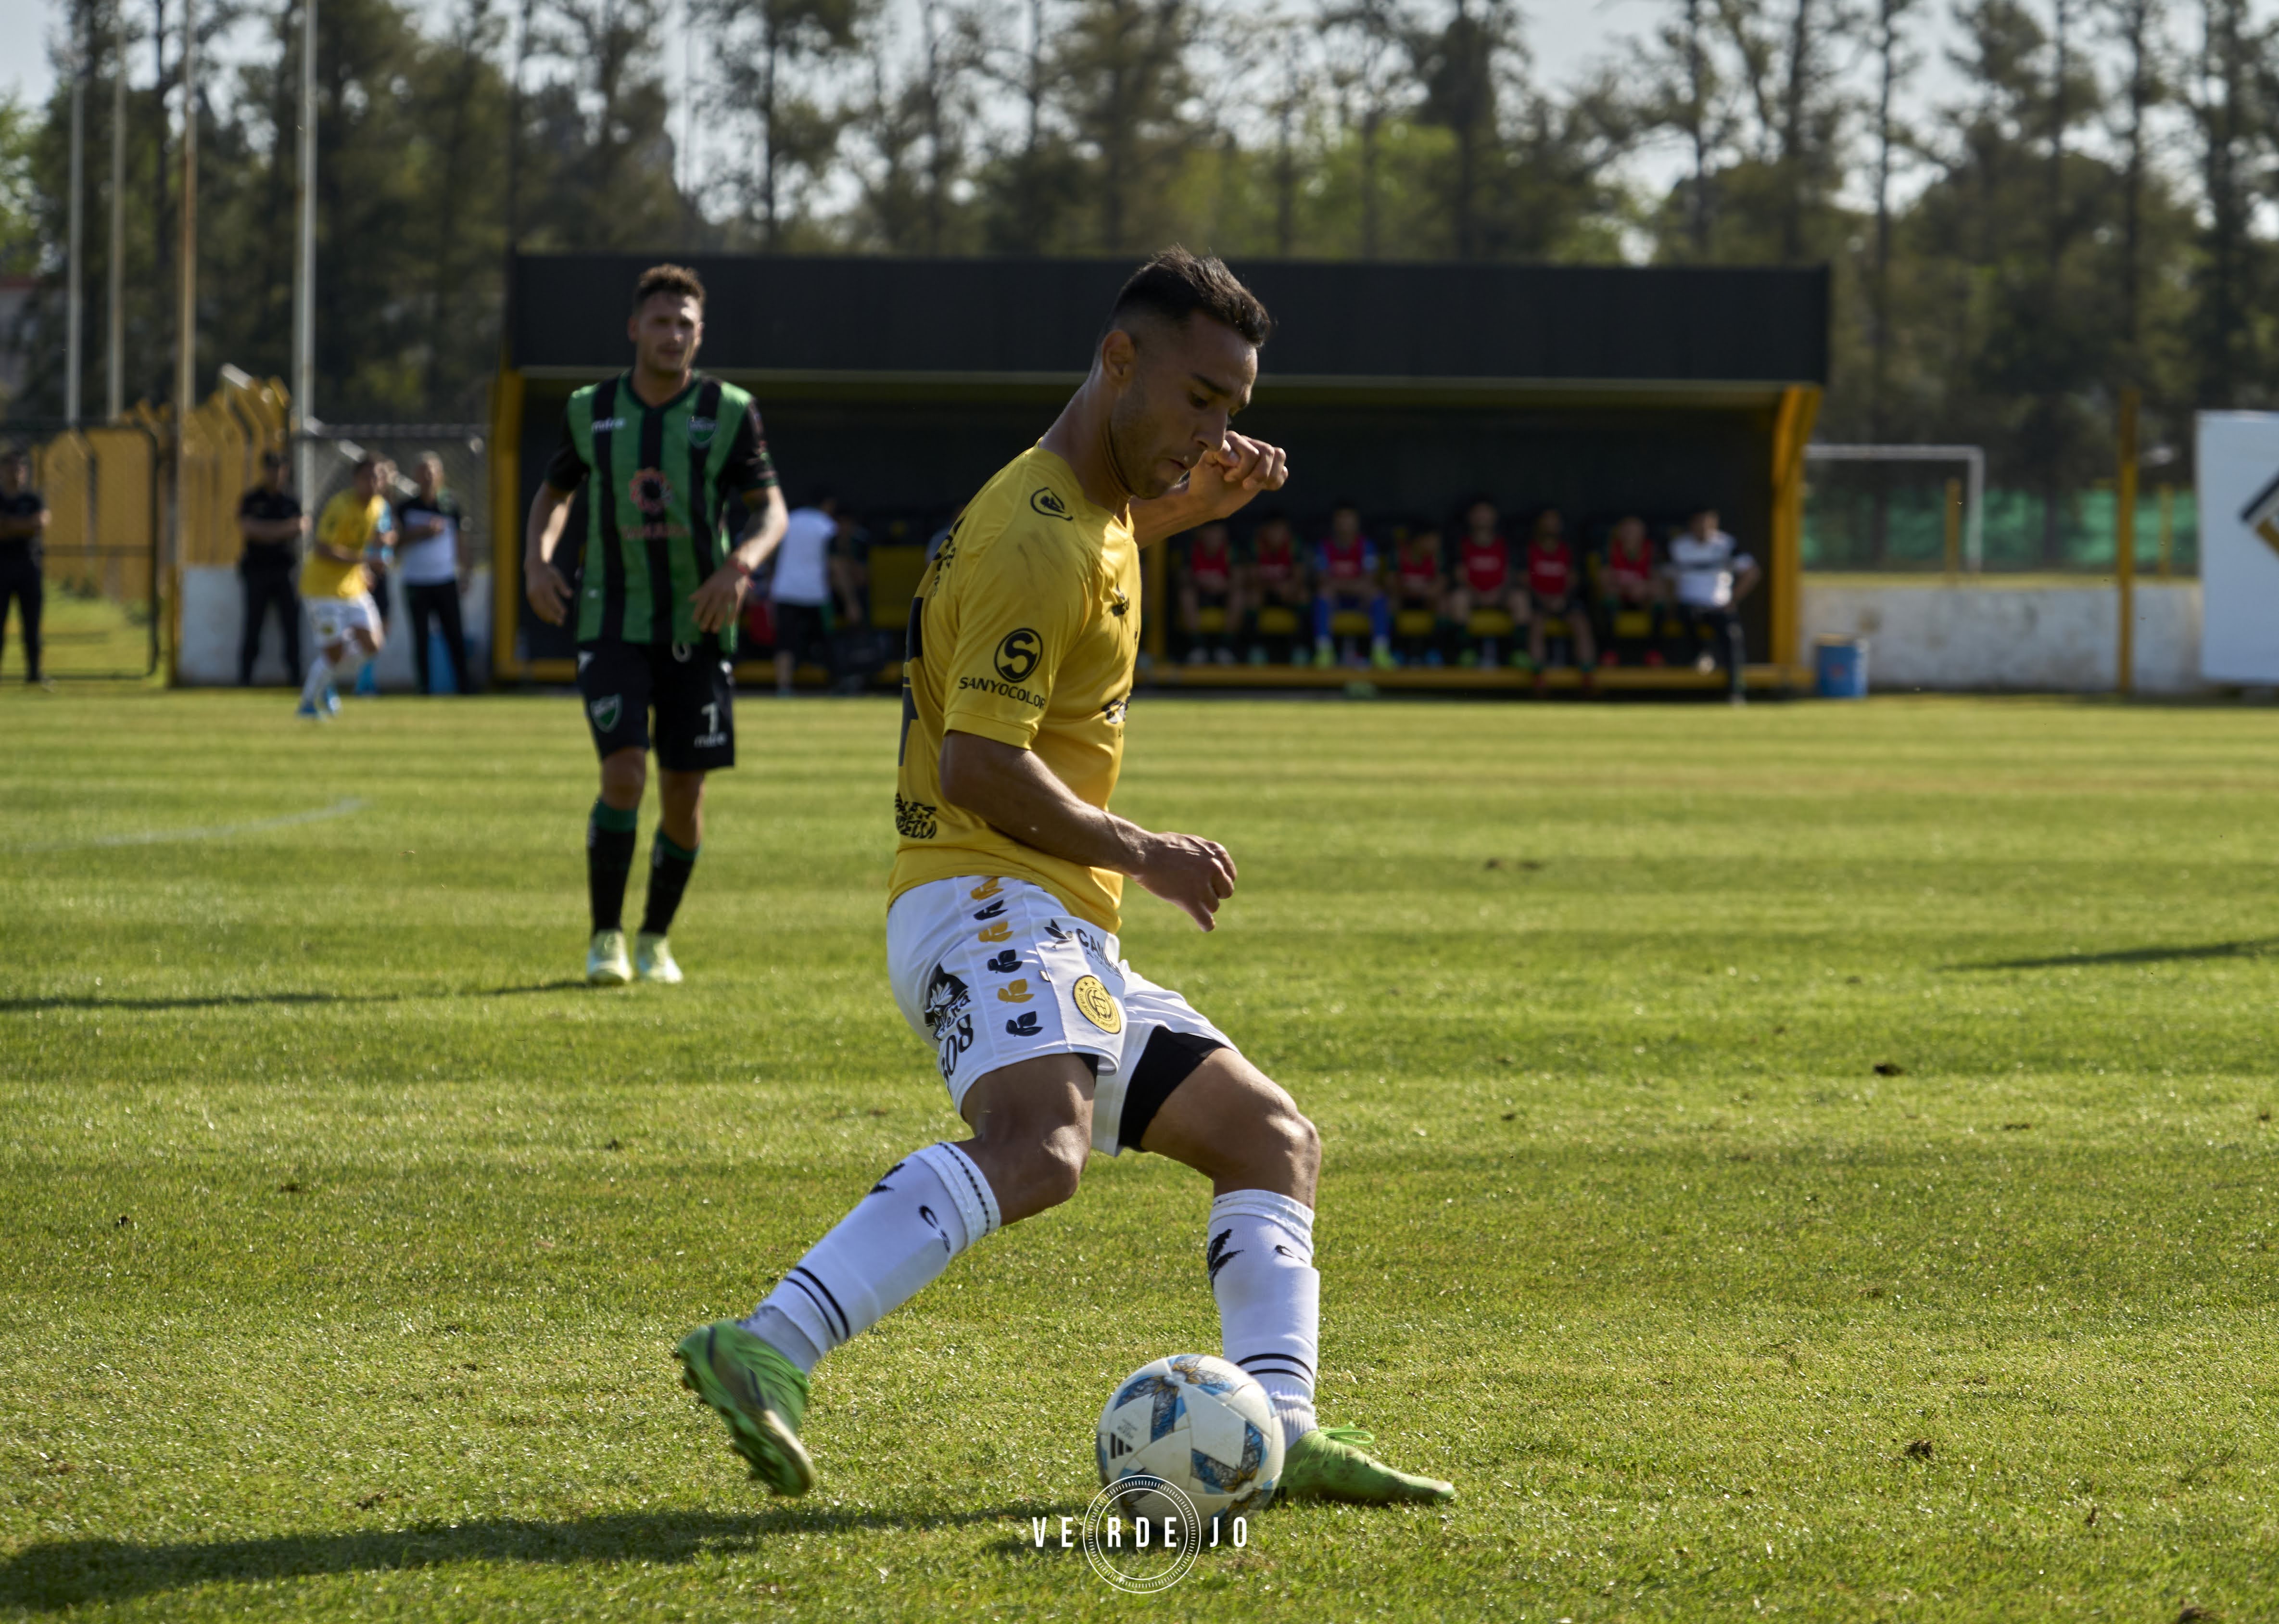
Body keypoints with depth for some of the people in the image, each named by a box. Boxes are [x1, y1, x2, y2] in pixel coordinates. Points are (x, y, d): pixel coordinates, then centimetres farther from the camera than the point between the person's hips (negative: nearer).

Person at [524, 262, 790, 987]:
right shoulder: (591, 411, 2)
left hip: (697, 627, 1)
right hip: (612, 623, -1)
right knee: (624, 776, -16)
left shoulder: (729, 413, -3)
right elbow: (555, 491, 18)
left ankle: (656, 939, 21)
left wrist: (740, 565, -22)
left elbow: (770, 510, -2)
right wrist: (537, 560, -1)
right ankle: (605, 940, -4)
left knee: (684, 792, 2)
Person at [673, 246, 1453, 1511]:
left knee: (1273, 1142, 11)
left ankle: (1279, 1430, -3)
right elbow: (982, 763, -21)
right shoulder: (1037, 541, -14)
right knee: (1040, 1145, -37)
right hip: (983, 902, -11)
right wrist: (1134, 853, -11)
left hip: (1063, 932, 11)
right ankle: (767, 1353, -49)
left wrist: (1185, 505, 26)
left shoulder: (1085, 501, 18)